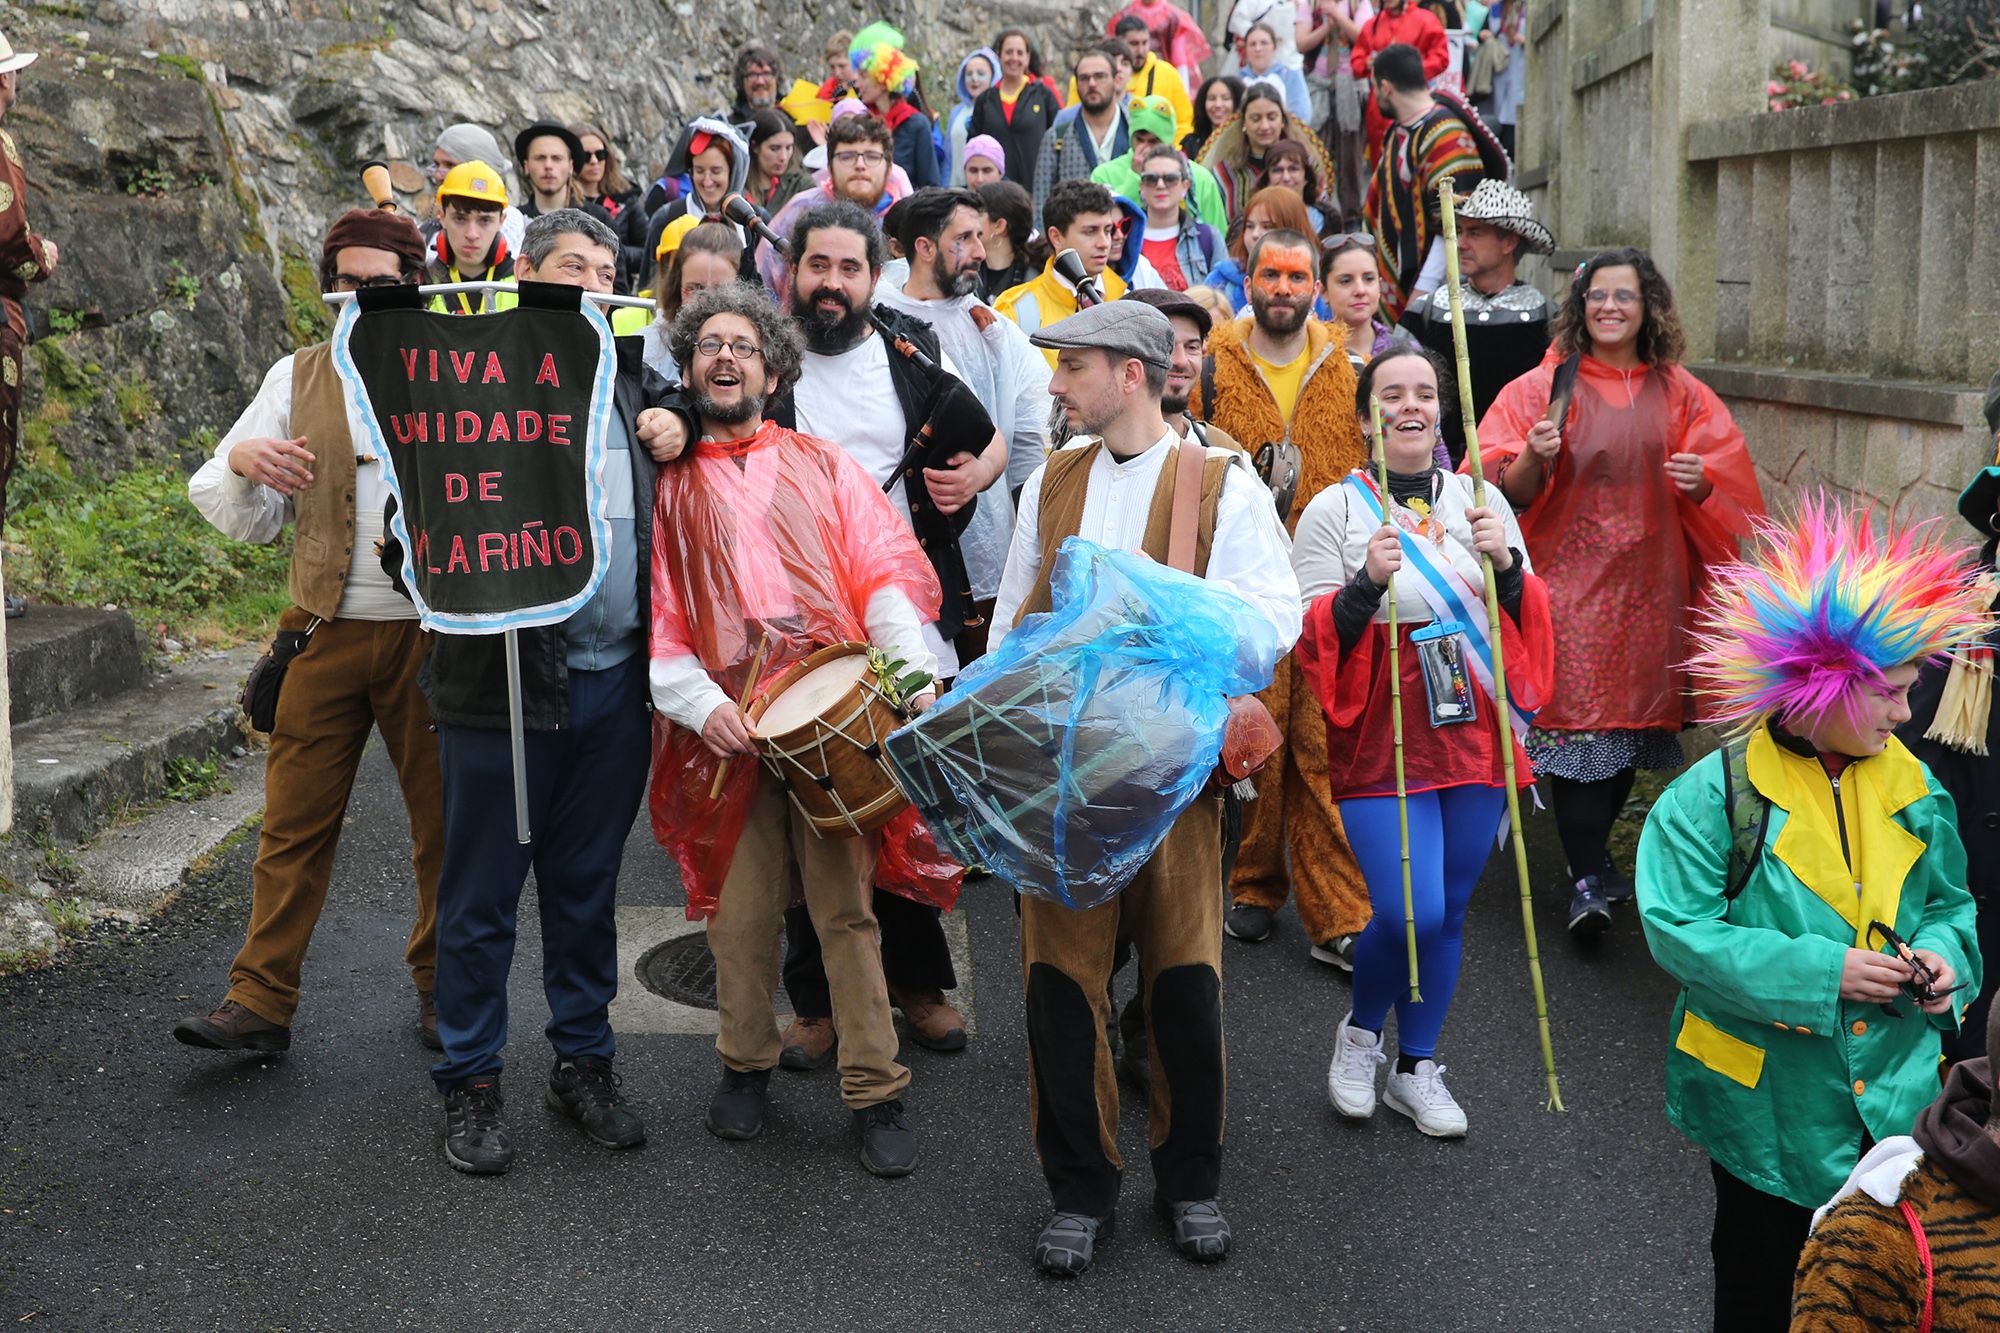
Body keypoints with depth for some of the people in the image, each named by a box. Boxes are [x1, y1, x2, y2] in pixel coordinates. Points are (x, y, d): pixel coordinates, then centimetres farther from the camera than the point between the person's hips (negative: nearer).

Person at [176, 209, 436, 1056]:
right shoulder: (297, 379, 10)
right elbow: (245, 520, 11)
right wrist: (240, 462, -9)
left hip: (432, 634, -1)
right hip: (326, 632, 2)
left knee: (444, 820, 7)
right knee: (294, 824, 2)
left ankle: (442, 988, 23)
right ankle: (260, 1001, 10)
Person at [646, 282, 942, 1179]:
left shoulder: (822, 466, 15)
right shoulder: (664, 485, 14)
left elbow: (887, 568, 5)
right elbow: (646, 612, 6)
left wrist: (913, 662, -12)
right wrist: (699, 701, -10)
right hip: (726, 728, 1)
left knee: (846, 906, -2)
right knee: (739, 910, 5)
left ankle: (876, 1091, 8)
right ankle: (746, 1066, 26)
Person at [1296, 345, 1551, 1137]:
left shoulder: (1482, 501, 8)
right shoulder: (1333, 510, -3)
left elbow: (1531, 621, 11)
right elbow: (1310, 639, -5)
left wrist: (1506, 563, -9)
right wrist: (1368, 582, -22)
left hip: (1474, 736, 4)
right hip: (1383, 740, -4)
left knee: (1448, 911, 11)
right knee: (1407, 913, -11)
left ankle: (1416, 1069, 28)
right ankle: (1360, 1034, 20)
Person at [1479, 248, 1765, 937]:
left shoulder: (1679, 393, 9)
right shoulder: (1542, 388, 1)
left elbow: (1729, 478, 9)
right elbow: (1509, 491, -3)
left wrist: (1701, 480, -12)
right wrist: (1534, 457, -23)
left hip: (1649, 582, 3)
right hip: (1569, 576, -3)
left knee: (1633, 716, 8)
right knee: (1576, 716, -11)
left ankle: (1594, 853, 27)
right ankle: (1588, 880, -9)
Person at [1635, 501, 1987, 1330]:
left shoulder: (1915, 792, 0)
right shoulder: (1717, 794, -16)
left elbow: (1949, 905, 13)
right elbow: (1678, 931, -19)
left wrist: (1945, 954, -10)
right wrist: (1819, 972, -24)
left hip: (1895, 1096, 4)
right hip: (1768, 1103, -4)